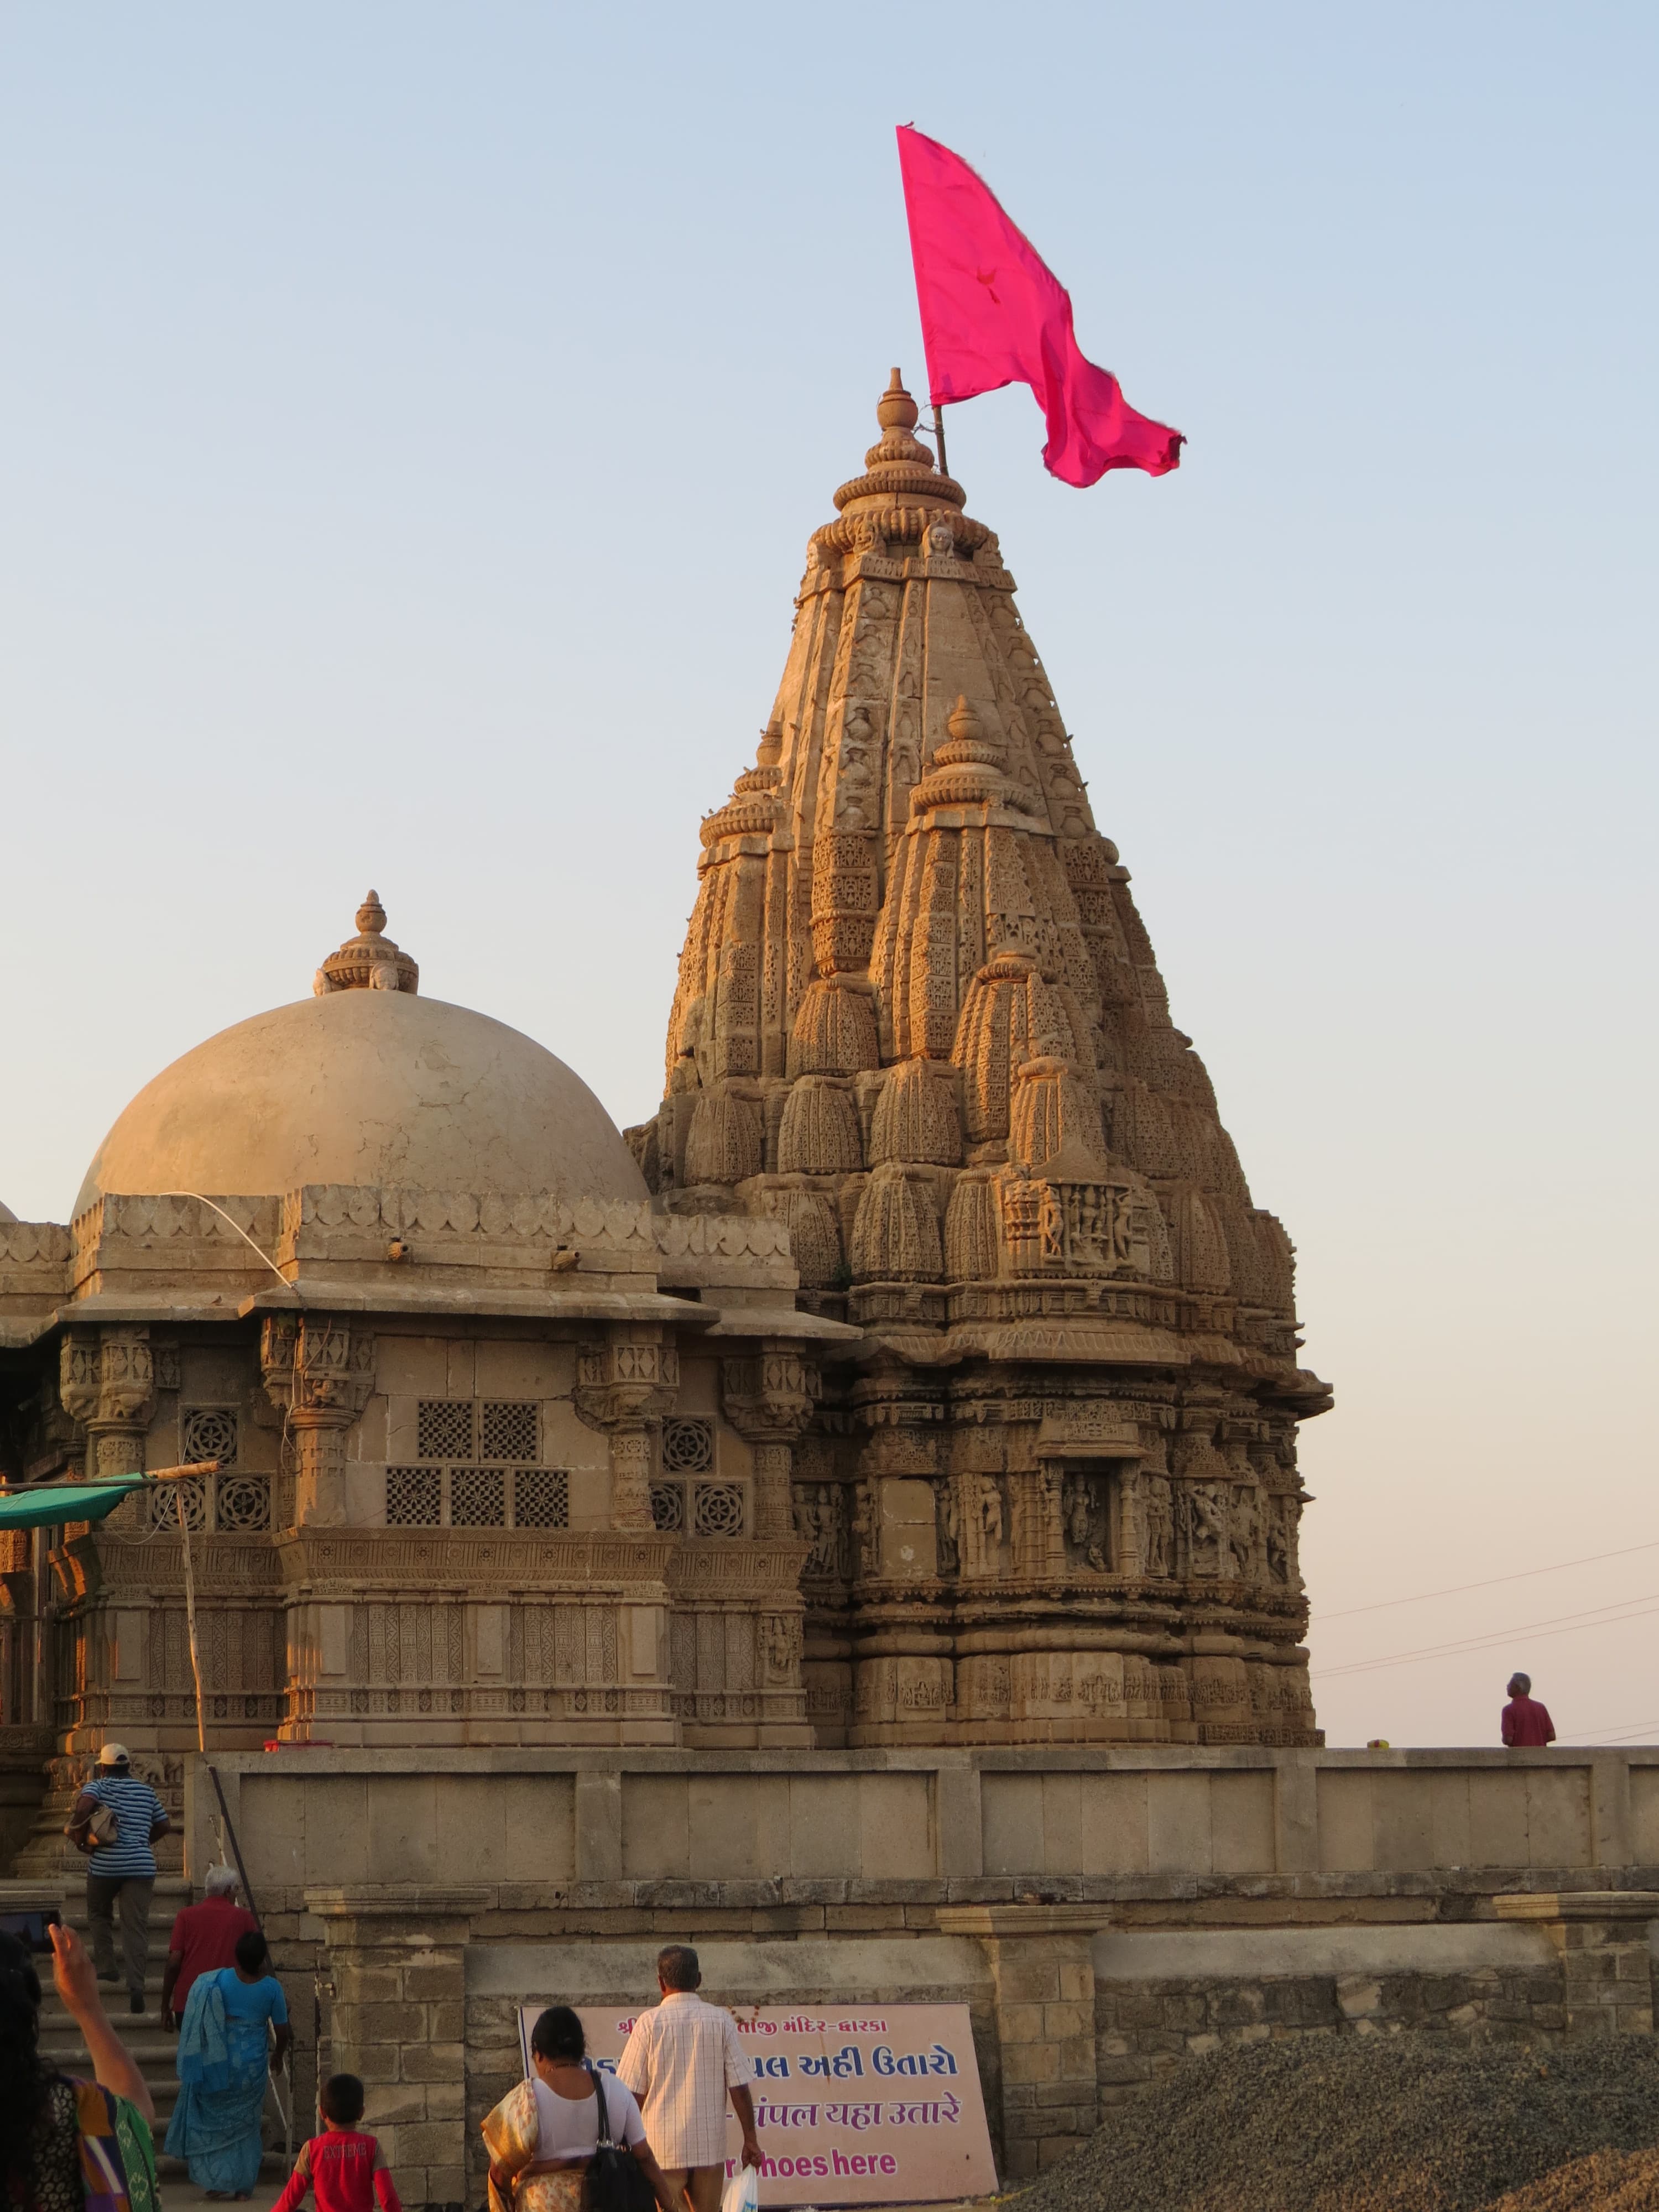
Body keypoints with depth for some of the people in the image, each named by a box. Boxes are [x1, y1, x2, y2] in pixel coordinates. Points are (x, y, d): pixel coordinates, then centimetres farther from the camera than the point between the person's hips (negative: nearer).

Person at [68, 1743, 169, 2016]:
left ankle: (105, 1966, 19)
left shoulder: (97, 1786, 3)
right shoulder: (146, 1791, 14)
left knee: (99, 1914, 26)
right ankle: (136, 1985, -16)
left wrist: (79, 1837, -5)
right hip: (142, 1866, 2)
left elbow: (84, 1807, -18)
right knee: (136, 1926, -4)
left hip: (105, 1864, -2)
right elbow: (162, 1826, 18)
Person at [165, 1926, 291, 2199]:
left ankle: (215, 2181, 10)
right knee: (245, 2126, 13)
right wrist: (278, 2056, 19)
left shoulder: (218, 1980, -10)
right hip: (252, 2067, 1)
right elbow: (282, 2031, -1)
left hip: (219, 2064, -1)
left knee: (212, 2120, 14)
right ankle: (243, 2185, 12)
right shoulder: (271, 1987, -10)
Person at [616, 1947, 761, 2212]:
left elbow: (633, 2093, -3)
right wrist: (751, 2139, 7)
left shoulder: (650, 2023, -4)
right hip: (710, 2146, 2)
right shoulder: (721, 2021, 1)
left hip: (663, 2148, -2)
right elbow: (739, 2088, -1)